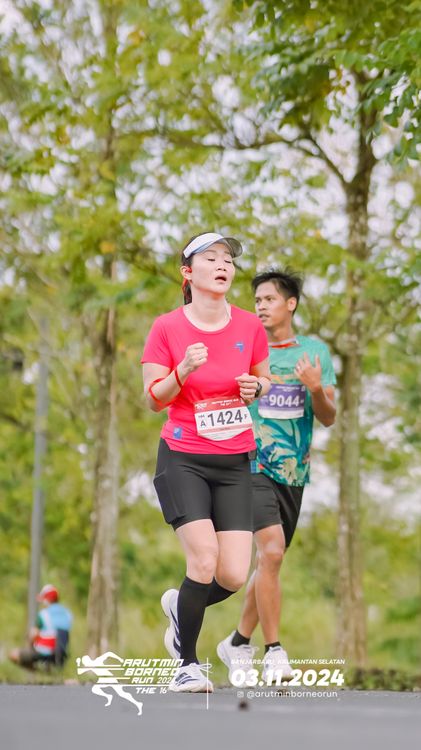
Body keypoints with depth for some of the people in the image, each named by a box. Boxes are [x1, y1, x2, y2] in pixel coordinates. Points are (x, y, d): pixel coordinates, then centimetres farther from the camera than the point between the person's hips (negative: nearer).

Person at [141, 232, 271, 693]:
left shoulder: (249, 327, 3)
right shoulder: (166, 328, -4)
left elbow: (263, 377, 18)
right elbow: (153, 399, -2)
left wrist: (256, 387, -6)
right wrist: (183, 371, -20)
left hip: (234, 464, 3)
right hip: (182, 460, -3)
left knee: (234, 576, -7)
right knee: (204, 560, -19)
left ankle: (180, 607, 28)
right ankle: (187, 663, 1)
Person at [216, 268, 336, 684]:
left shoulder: (315, 350, 7)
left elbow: (329, 418, 4)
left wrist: (317, 389, -15)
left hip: (294, 472, 3)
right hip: (252, 466, -3)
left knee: (269, 560, 11)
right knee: (271, 552, -20)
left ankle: (238, 642, 28)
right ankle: (274, 651, -15)